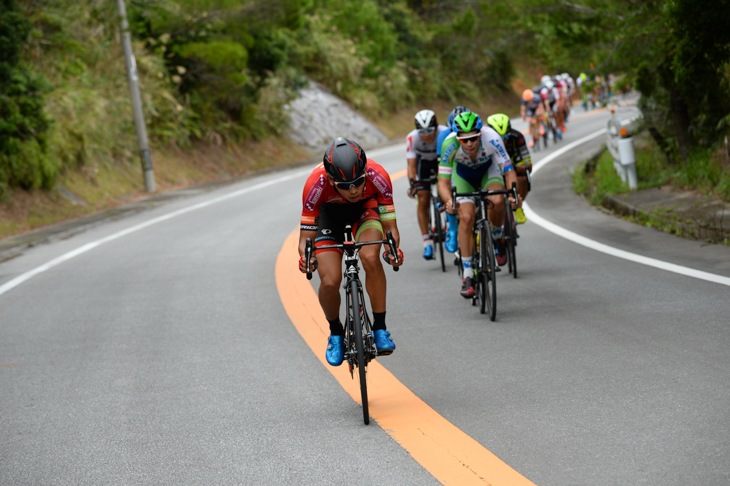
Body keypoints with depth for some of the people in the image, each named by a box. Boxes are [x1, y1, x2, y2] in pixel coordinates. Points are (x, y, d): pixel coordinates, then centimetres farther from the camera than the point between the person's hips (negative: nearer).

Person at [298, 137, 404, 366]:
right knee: (330, 283, -17)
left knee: (370, 257, -31)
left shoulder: (377, 177, -36)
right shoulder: (316, 184, -37)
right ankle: (335, 333, 14)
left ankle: (380, 329, -16)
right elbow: (306, 236, -28)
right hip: (329, 212, 0)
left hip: (366, 208, 0)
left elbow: (390, 226, -28)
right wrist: (305, 257, -49)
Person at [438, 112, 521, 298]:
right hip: (463, 174, 0)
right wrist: (449, 201, -53)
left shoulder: (491, 138, -37)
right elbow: (443, 182, -32)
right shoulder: (450, 145, -36)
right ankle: (468, 276, -10)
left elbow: (509, 171, -33)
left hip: (488, 169, 0)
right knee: (466, 217, -19)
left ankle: (497, 238, 3)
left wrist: (513, 194, -52)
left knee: (497, 201, -30)